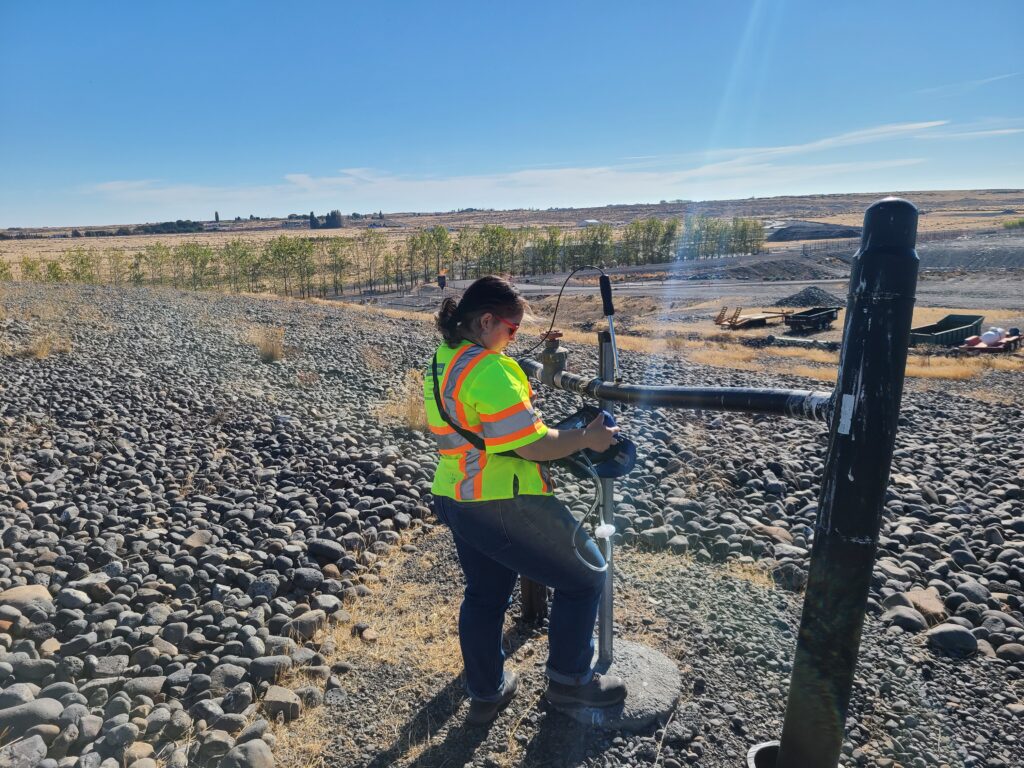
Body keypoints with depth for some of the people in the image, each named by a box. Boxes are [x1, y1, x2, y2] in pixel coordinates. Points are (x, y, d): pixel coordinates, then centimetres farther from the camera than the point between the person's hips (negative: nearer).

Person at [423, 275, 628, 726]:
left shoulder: (442, 361, 8)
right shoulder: (490, 369, -22)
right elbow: (532, 446, -23)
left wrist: (520, 400, 15)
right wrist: (587, 438, -10)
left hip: (454, 498, 10)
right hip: (504, 507, -10)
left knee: (484, 595, 24)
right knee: (584, 576, 9)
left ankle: (486, 693, 39)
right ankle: (569, 681, 24)